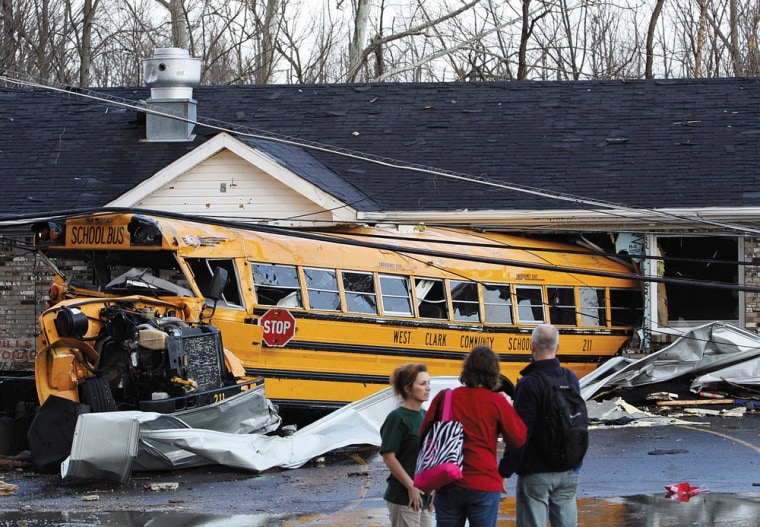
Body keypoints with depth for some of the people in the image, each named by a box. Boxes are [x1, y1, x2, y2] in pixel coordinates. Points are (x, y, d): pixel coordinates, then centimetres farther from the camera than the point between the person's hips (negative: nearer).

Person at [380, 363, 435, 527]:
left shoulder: (426, 416, 10)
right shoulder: (397, 418, -11)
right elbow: (388, 457, -15)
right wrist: (411, 487, -16)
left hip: (425, 496, 7)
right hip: (403, 497, -7)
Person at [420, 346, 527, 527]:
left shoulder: (444, 398, 0)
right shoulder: (497, 402, -7)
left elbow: (425, 436, 6)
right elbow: (518, 439, -2)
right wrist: (509, 408, 11)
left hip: (448, 484, 2)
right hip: (484, 485, -2)